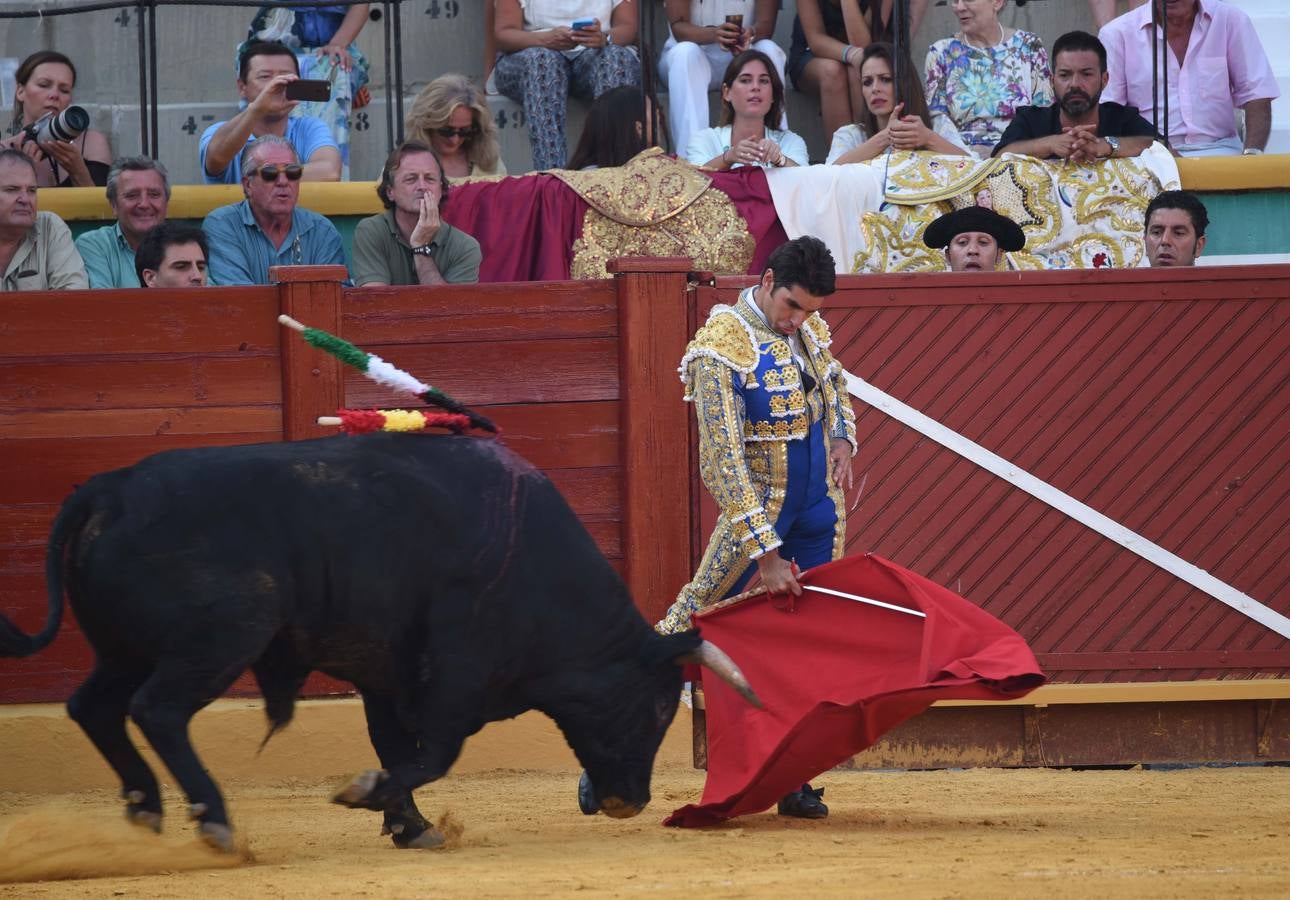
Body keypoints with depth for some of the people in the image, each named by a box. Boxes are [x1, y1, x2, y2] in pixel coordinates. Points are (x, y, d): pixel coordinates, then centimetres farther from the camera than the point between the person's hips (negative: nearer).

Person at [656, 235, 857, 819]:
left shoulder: (809, 329, 3)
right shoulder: (722, 349, -19)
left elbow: (835, 389, 25)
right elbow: (723, 462, -23)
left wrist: (842, 439, 1)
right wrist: (765, 554, -27)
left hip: (818, 514, 6)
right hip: (759, 515, -6)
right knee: (694, 621, -6)